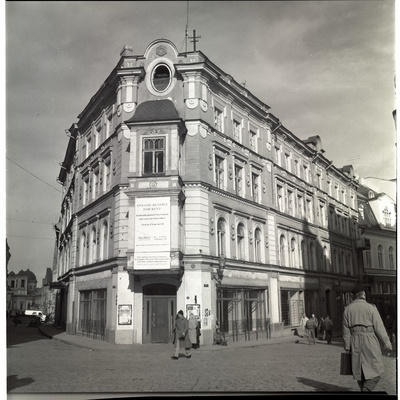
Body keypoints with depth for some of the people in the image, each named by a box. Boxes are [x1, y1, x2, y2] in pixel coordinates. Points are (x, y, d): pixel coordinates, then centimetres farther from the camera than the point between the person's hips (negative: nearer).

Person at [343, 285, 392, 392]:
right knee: (376, 370, 3)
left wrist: (347, 347, 10)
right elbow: (379, 327, -7)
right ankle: (366, 390, -15)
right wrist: (387, 342, 3)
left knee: (360, 370, 14)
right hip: (370, 341, -4)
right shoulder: (371, 307, -6)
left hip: (355, 342, 4)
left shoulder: (347, 309, 5)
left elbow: (346, 330, 6)